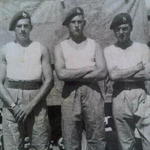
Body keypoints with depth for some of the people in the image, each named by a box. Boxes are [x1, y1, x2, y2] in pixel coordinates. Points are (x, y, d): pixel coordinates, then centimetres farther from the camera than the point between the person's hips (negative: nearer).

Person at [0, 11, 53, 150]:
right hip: (11, 104, 0)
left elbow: (49, 80, 0)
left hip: (36, 103, 0)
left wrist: (31, 105, -10)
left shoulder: (41, 49, 5)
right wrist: (13, 106, -11)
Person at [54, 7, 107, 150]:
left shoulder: (94, 45, 8)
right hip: (70, 95, 0)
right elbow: (61, 74, -10)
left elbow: (102, 73, -6)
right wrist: (88, 69, -8)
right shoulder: (60, 47, 7)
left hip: (92, 93, 0)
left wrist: (73, 76, -9)